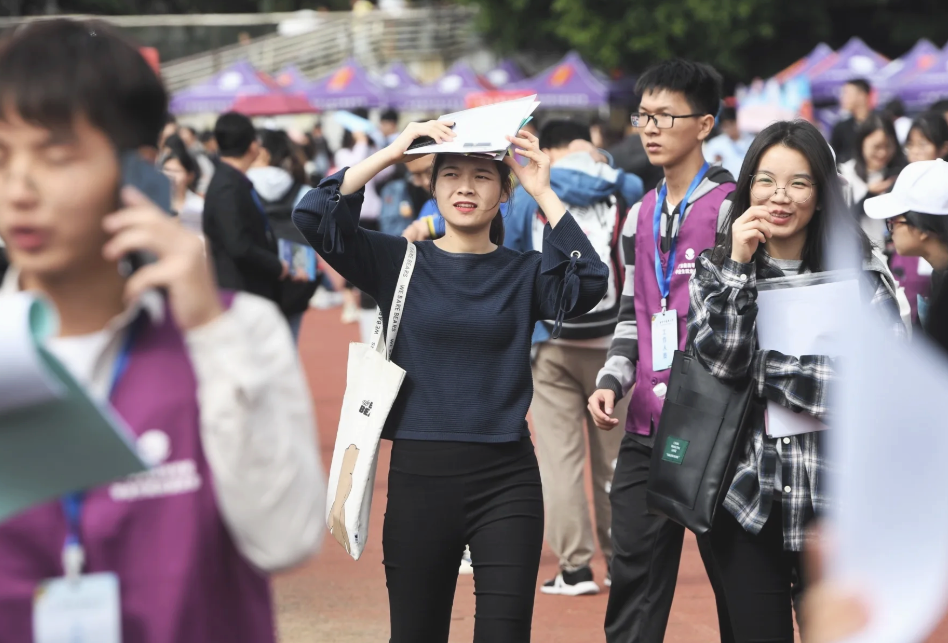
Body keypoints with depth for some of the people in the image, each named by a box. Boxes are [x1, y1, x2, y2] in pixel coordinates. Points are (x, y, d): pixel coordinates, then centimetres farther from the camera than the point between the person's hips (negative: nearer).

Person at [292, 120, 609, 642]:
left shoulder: (524, 273, 4)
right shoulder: (399, 261, 3)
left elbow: (588, 284, -17)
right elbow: (313, 216, -9)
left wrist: (544, 194, -16)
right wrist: (390, 153, -12)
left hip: (506, 480, 0)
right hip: (418, 475, 1)